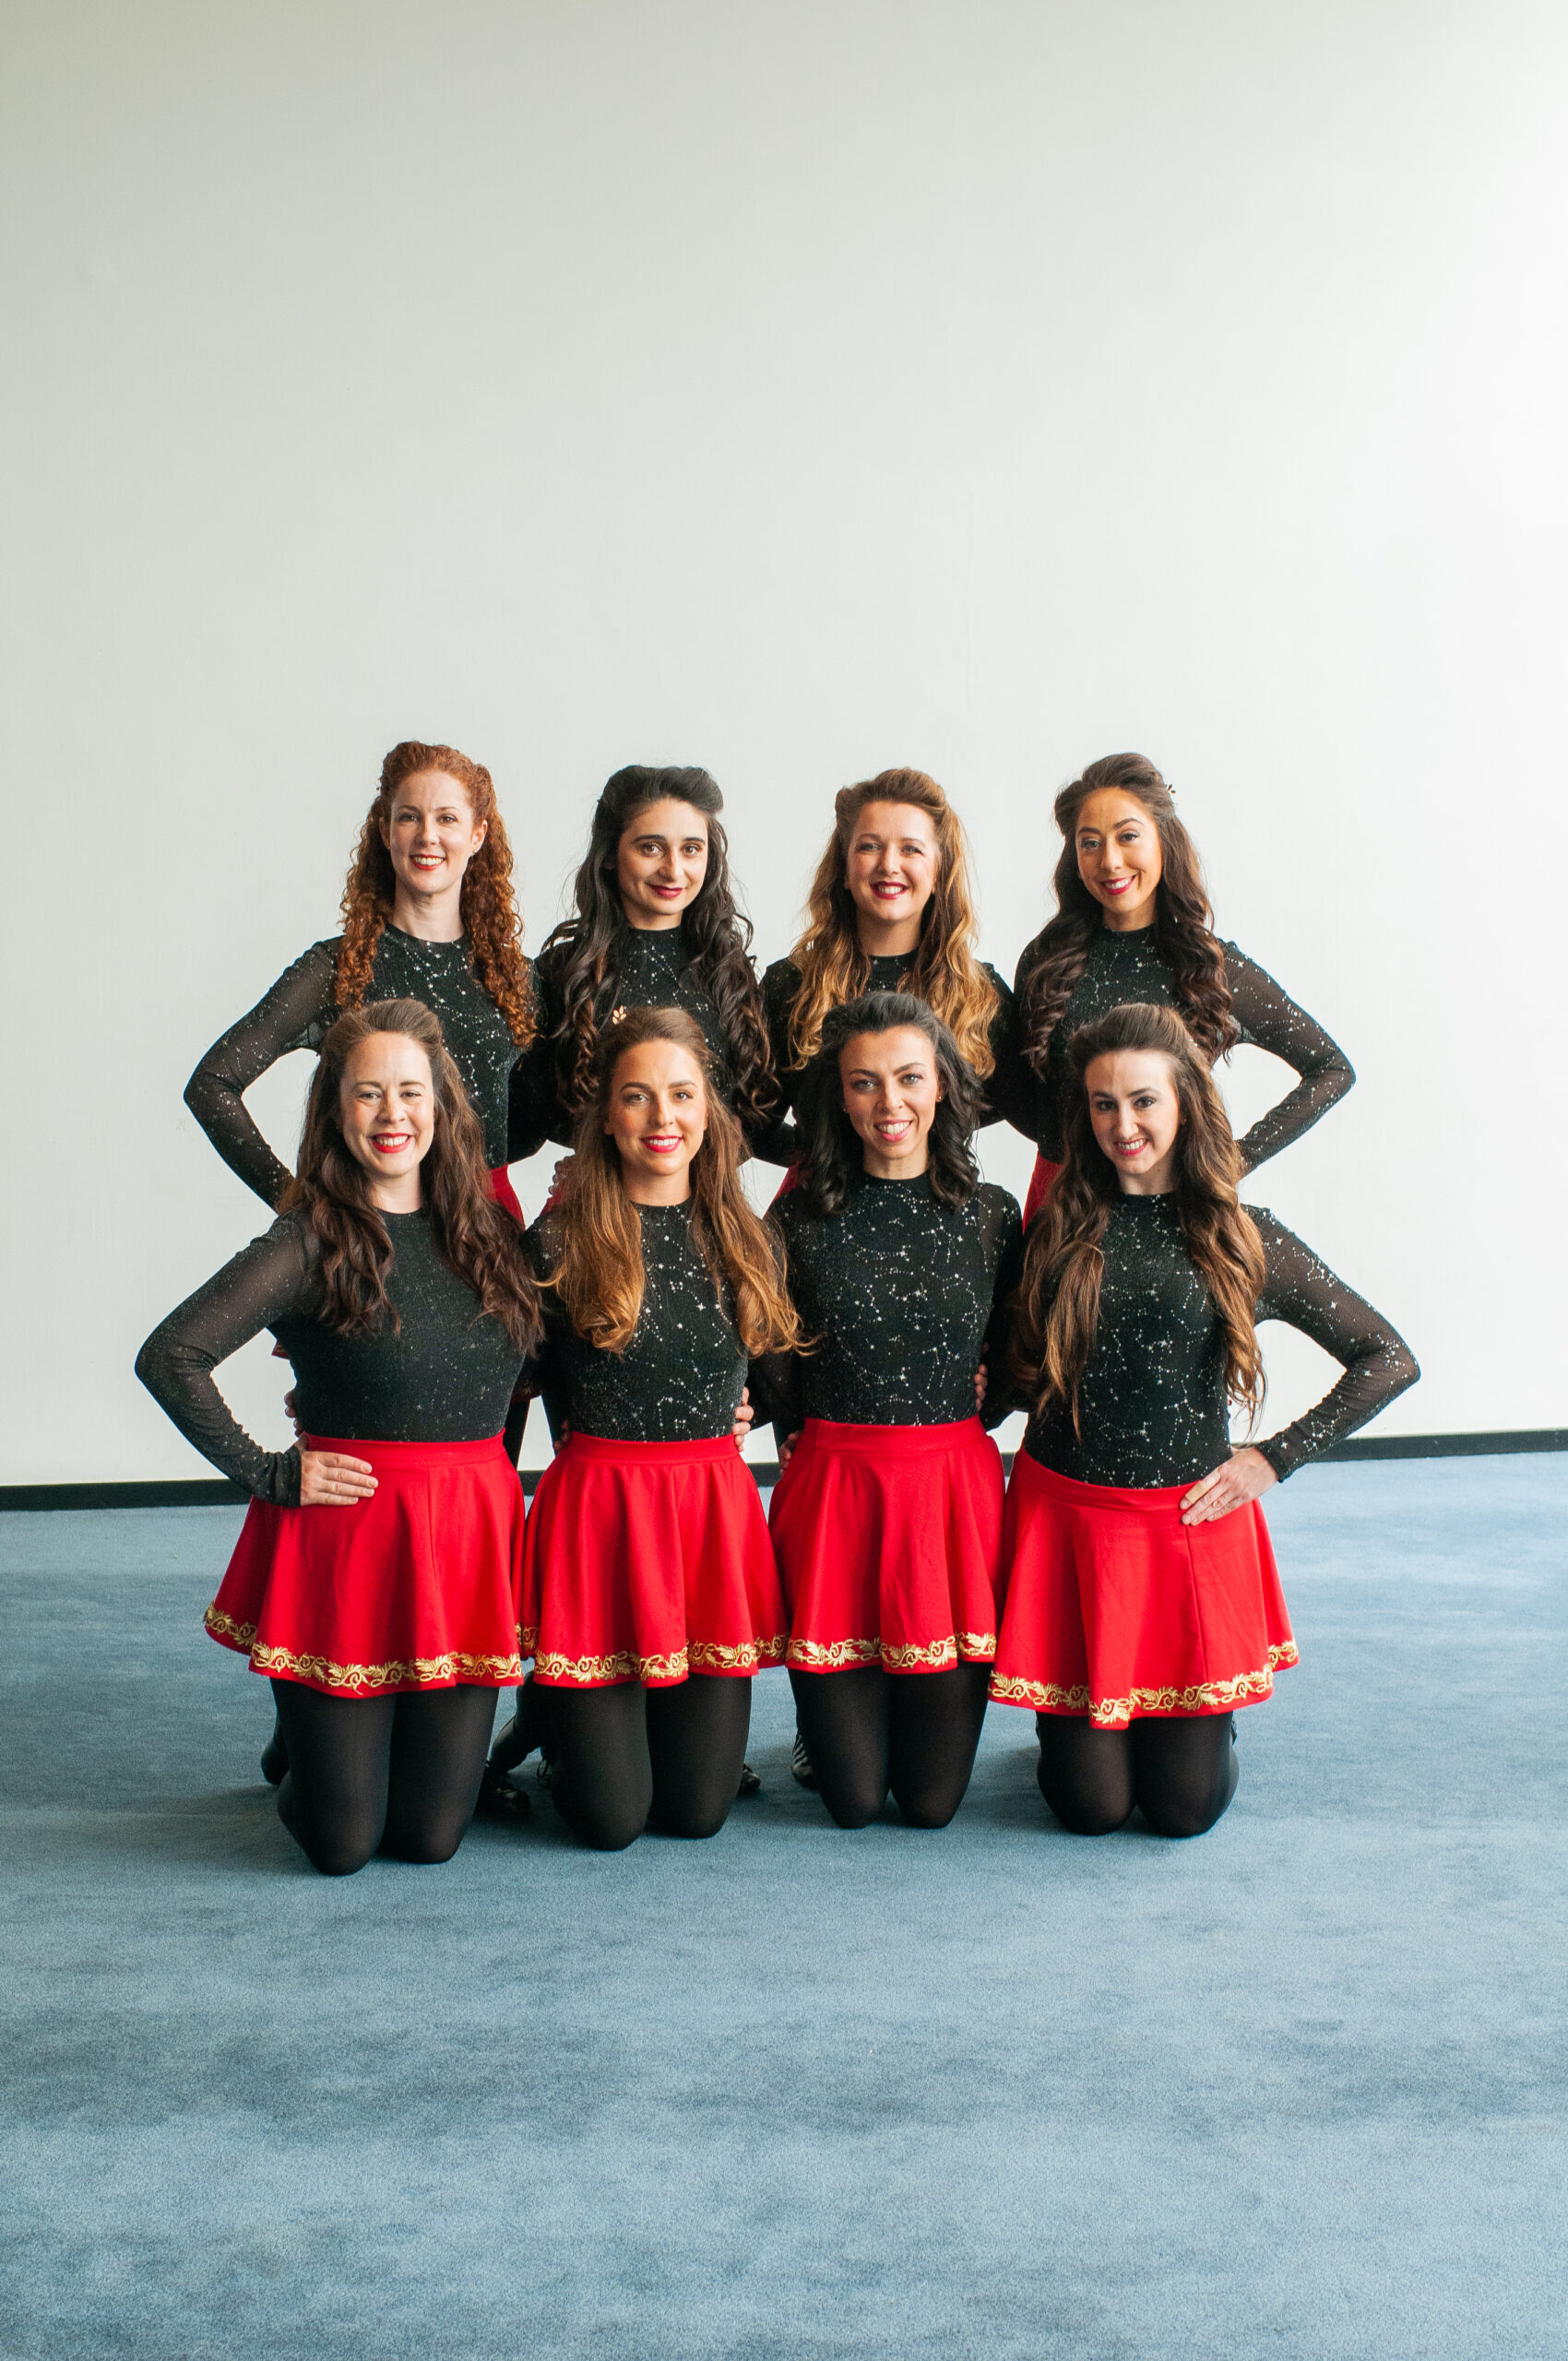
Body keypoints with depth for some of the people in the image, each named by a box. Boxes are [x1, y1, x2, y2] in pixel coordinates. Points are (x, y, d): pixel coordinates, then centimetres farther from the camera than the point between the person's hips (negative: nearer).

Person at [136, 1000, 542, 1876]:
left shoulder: (488, 1228, 6)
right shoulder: (311, 1242, -10)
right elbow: (169, 1356, -16)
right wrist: (267, 1475, -12)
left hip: (472, 1531, 4)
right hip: (345, 1532, -4)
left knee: (428, 1837, 6)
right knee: (342, 1843, 2)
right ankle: (308, 1771, 36)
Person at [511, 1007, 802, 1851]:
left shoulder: (740, 1237, 6)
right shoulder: (560, 1240, -7)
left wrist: (745, 1407, 7)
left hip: (715, 1505, 4)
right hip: (598, 1507, -4)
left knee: (697, 1810, 5)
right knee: (610, 1818, -1)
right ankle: (554, 1711, 31)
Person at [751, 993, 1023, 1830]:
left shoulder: (989, 1216, 3)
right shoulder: (801, 1217, -1)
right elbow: (772, 1376, 4)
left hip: (954, 1490, 1)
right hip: (831, 1490, -1)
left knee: (933, 1799, 3)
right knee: (853, 1799, 3)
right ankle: (836, 1717, 37)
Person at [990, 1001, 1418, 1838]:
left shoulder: (1241, 1238, -2)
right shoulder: (1062, 1226, 1)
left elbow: (1389, 1360, 1)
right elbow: (1021, 1372, 13)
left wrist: (1272, 1459, -2)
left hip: (1191, 1524, 0)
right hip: (1066, 1517, 1)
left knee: (1184, 1806, 0)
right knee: (1091, 1806, 0)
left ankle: (1198, 1716, 33)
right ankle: (1070, 1719, 33)